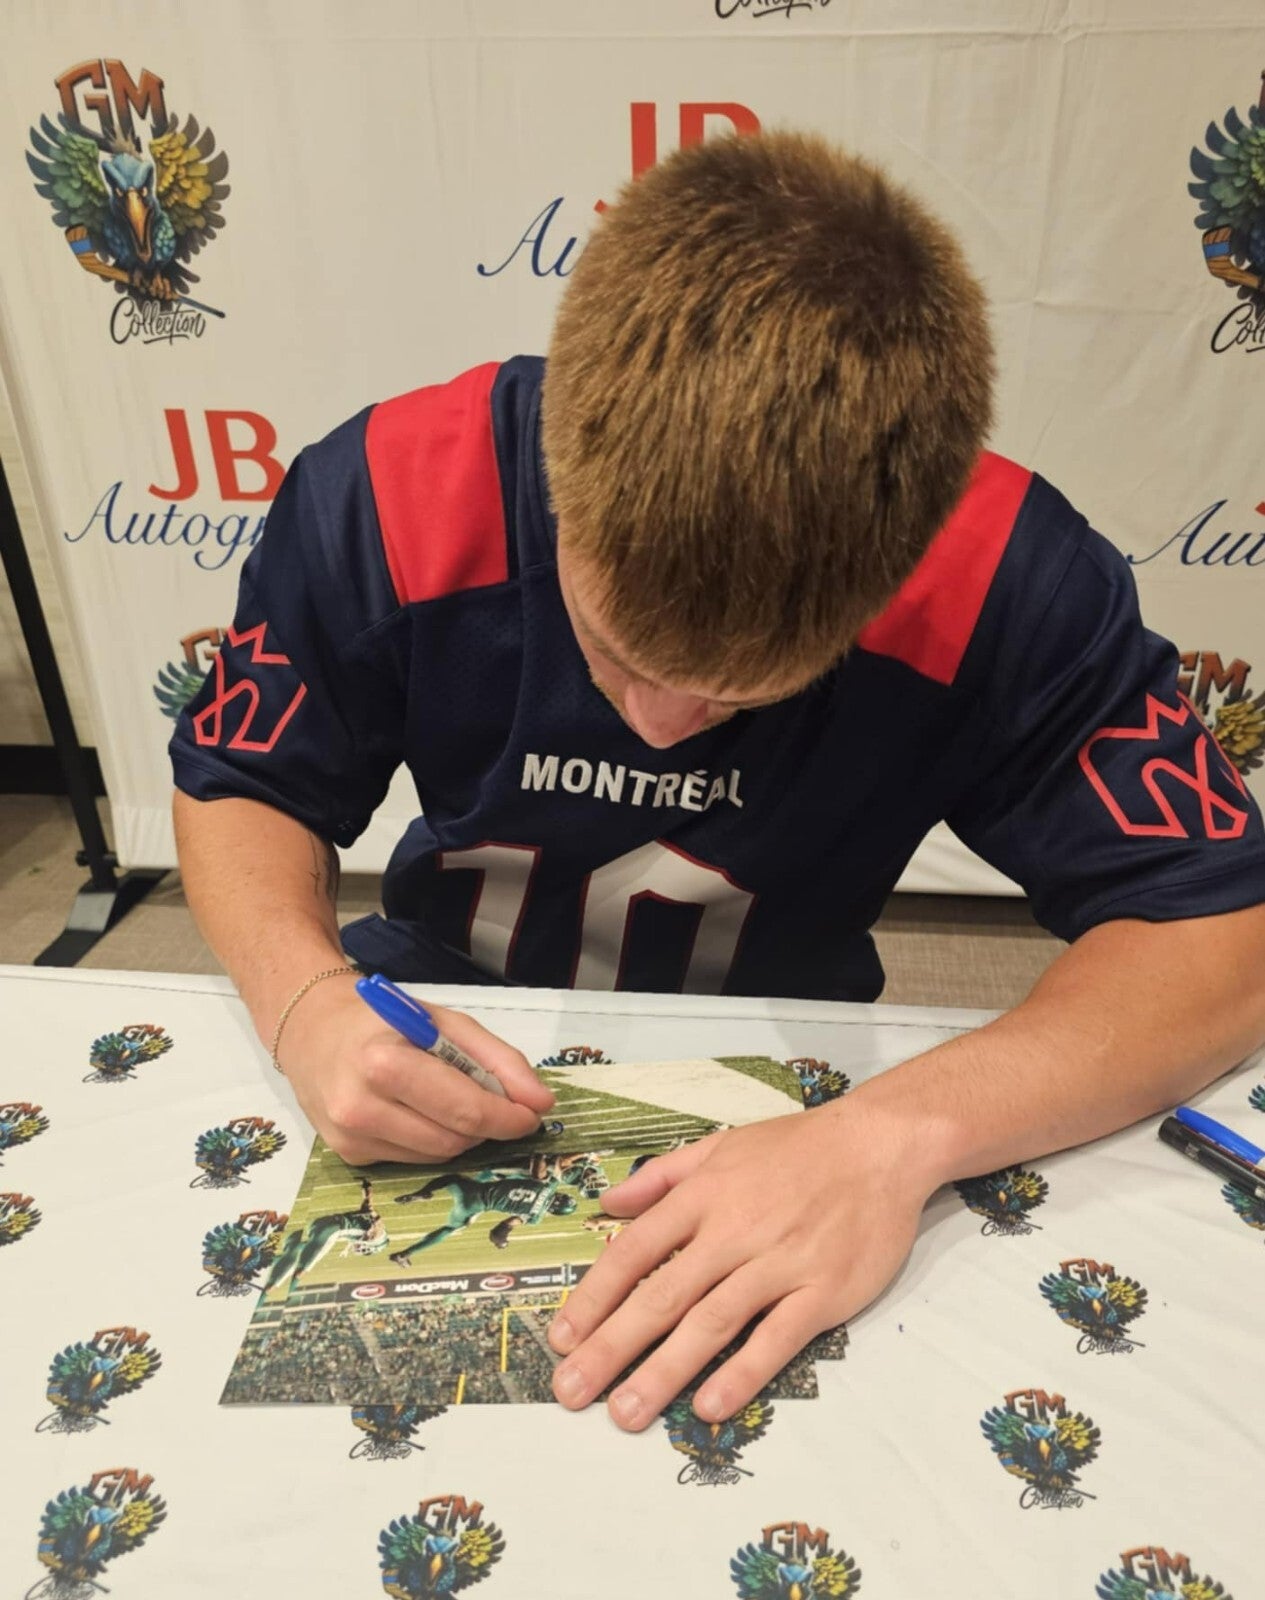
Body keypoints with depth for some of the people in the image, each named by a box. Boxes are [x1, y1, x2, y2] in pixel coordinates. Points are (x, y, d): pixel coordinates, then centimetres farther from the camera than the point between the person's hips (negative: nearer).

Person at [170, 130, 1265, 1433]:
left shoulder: (1007, 582, -27)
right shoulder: (388, 497, -23)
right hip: (438, 1048, 2)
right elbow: (238, 788, -8)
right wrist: (310, 1007, -29)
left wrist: (903, 1128, -39)